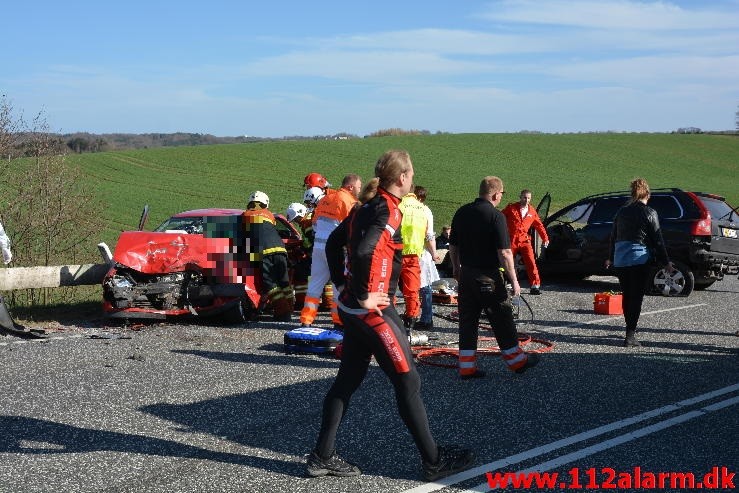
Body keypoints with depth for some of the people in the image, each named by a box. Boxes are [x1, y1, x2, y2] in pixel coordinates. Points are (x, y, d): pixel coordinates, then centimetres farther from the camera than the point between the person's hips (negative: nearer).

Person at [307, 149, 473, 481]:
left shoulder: (366, 208, 10)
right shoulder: (389, 212, -17)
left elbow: (334, 243, 19)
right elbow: (364, 252, -32)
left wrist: (343, 284, 16)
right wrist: (364, 297, -22)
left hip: (351, 309, 9)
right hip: (375, 311, -9)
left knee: (347, 380, 14)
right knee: (408, 383, 0)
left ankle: (323, 457, 18)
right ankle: (433, 461, 9)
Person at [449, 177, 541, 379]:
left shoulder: (462, 212, 4)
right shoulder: (496, 216, -15)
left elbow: (453, 245, 12)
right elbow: (504, 252, -18)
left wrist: (456, 267, 26)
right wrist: (514, 280, -12)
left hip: (466, 274, 6)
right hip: (488, 277, -6)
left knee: (467, 320, 9)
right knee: (502, 318, 8)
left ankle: (467, 367, 11)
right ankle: (516, 360, 20)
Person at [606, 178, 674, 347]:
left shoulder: (622, 212, 9)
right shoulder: (649, 213, -5)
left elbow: (614, 236, 16)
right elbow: (657, 240, -5)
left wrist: (611, 258, 28)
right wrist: (666, 262, 2)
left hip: (620, 259, 5)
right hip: (640, 259, -4)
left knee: (626, 295, 15)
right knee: (636, 297, -3)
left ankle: (631, 330, 25)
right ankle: (630, 335, -8)